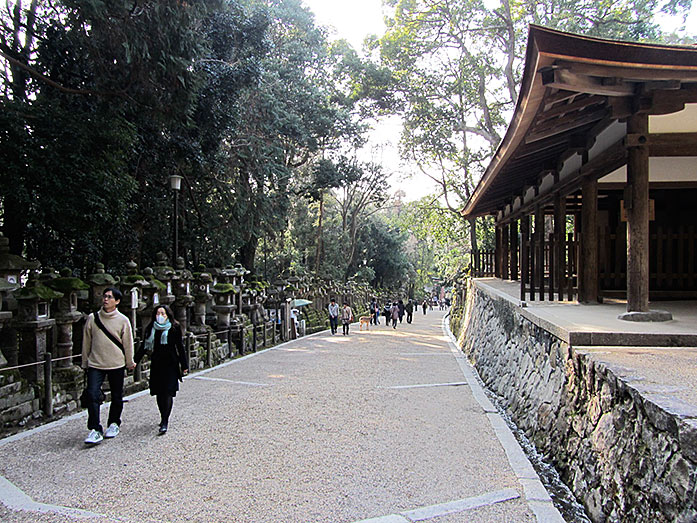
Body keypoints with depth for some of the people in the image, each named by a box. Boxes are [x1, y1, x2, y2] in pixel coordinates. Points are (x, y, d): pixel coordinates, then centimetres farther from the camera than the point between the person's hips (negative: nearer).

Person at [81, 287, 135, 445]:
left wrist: (130, 363, 9)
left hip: (117, 365, 0)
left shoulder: (123, 320, -3)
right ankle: (95, 430, -8)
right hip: (95, 364, 0)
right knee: (92, 395, -13)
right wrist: (85, 363, 11)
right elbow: (86, 342, 9)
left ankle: (114, 423, 30)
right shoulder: (92, 318, 1)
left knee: (117, 397, 10)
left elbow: (128, 343, 4)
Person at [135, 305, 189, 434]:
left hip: (170, 365, -3)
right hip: (156, 364, 3)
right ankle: (163, 417, 25)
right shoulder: (150, 329, 8)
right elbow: (144, 347, 12)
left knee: (168, 393, -9)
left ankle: (165, 422, -8)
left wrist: (184, 365, 0)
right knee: (159, 393, 7)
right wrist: (134, 361, 5)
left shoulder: (174, 328, -1)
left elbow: (180, 347, 1)